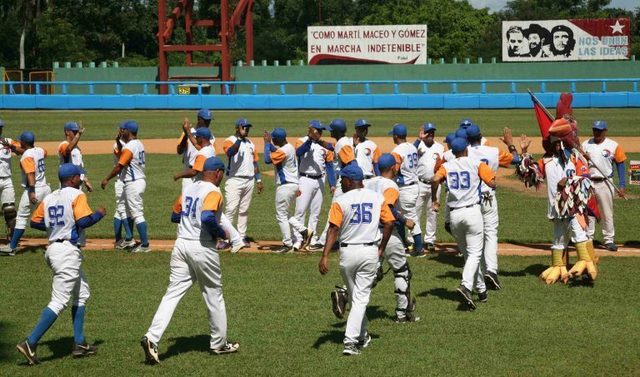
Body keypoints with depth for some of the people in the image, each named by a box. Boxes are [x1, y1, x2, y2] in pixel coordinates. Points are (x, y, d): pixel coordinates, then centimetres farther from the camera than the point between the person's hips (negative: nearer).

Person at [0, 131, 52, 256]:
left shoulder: (26, 156, -15)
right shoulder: (40, 151, 8)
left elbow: (31, 174, -26)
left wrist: (32, 192, -33)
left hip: (34, 189, -7)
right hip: (45, 188, 7)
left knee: (21, 218, -1)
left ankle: (12, 247, 0)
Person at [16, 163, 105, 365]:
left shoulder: (49, 198, 12)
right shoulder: (76, 195, -9)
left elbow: (35, 222, 12)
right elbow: (83, 221, -21)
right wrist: (99, 213, -3)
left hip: (52, 249, 9)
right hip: (68, 251, -9)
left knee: (81, 294, 20)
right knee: (59, 301, -10)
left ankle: (79, 344, 19)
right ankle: (30, 344, -17)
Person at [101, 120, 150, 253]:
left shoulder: (129, 147, -19)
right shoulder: (139, 144, 11)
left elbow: (119, 166, -21)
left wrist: (107, 179, -14)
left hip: (133, 183, -10)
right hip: (139, 180, 10)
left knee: (137, 214, -9)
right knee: (129, 212, 22)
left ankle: (145, 245, -11)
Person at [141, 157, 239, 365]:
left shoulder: (188, 188, 11)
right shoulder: (213, 192, -11)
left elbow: (175, 216, 18)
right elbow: (208, 218, -27)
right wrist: (222, 233, -11)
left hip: (181, 245, 6)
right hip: (203, 249, -6)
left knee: (173, 294, 1)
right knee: (214, 296, 11)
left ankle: (152, 338, -16)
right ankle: (219, 344, 23)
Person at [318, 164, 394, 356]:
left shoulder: (341, 201, -6)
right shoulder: (377, 198, 3)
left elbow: (333, 228, -14)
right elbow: (389, 223, 0)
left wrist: (325, 256, -19)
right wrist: (381, 248, 11)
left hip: (348, 252, -1)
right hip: (370, 252, 1)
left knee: (355, 296, 18)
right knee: (361, 297, 0)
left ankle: (362, 336, 31)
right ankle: (351, 341, -12)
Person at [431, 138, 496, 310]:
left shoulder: (446, 166, 7)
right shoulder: (476, 164, 0)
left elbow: (435, 179, -12)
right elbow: (492, 183, -7)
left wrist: (434, 200, 0)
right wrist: (484, 170, 12)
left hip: (454, 215, 3)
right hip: (472, 211, -3)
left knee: (468, 252, 16)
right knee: (474, 252, -5)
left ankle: (481, 289, 23)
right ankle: (466, 286, -27)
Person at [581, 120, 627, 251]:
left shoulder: (613, 146, 0)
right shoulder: (585, 145, 6)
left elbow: (620, 165, 0)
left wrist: (621, 186, -6)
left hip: (605, 183, -2)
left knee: (607, 213, 1)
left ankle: (609, 240, 7)